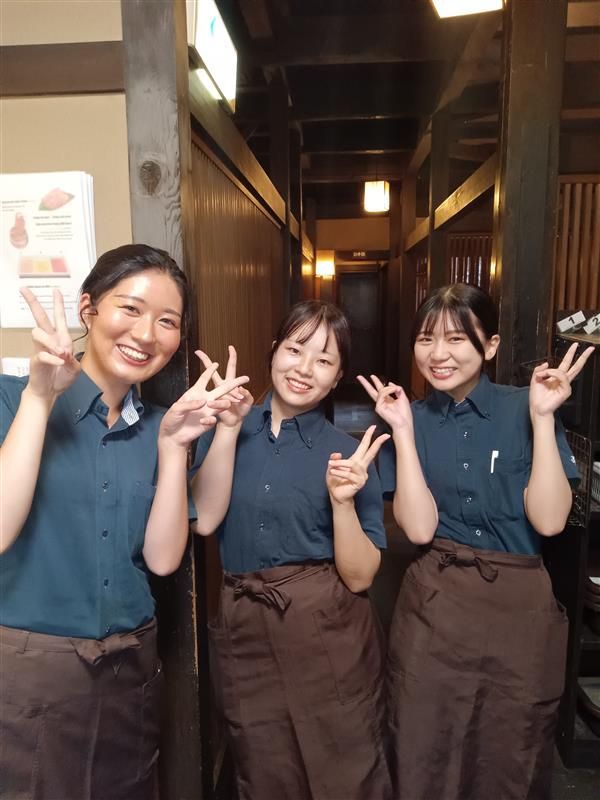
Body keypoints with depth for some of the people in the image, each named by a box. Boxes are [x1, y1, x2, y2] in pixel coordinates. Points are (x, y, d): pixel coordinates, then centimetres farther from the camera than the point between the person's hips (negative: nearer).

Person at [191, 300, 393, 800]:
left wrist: (343, 499, -23)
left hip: (329, 633, -2)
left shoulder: (346, 451, -5)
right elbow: (205, 519, -13)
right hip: (244, 631, 2)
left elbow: (359, 576, -7)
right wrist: (228, 425, -16)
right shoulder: (227, 430, 1)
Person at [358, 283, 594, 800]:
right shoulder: (410, 419, -2)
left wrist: (543, 416, -17)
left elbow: (548, 520, -14)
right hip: (435, 606, 1)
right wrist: (403, 430, -17)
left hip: (520, 607, 0)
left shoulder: (523, 410, -4)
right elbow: (419, 528, -13)